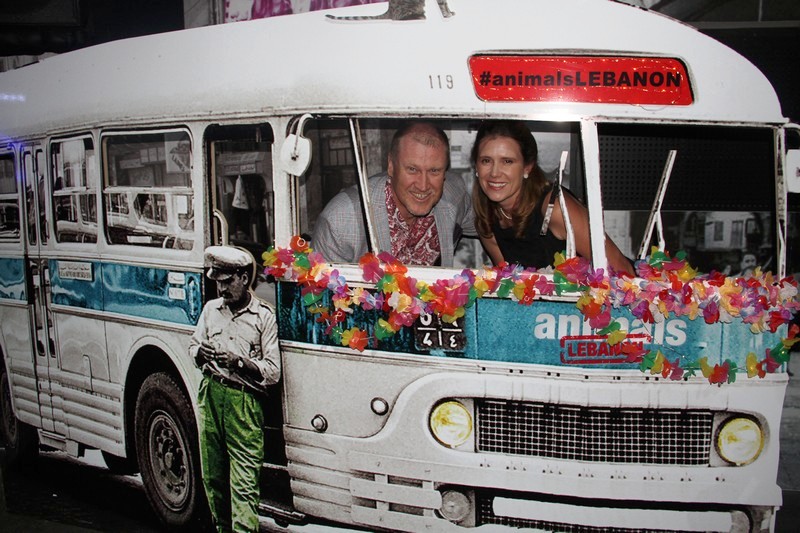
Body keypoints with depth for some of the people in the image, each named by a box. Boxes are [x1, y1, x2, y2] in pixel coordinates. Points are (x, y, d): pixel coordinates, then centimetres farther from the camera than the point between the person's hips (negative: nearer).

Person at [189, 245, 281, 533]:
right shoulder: (211, 308, 13)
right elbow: (193, 346, 22)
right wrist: (200, 352, -1)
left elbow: (273, 372, -4)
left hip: (244, 402, -5)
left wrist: (239, 360, -17)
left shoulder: (263, 315, -1)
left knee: (244, 482, -9)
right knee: (212, 474, 11)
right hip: (210, 395, 5)